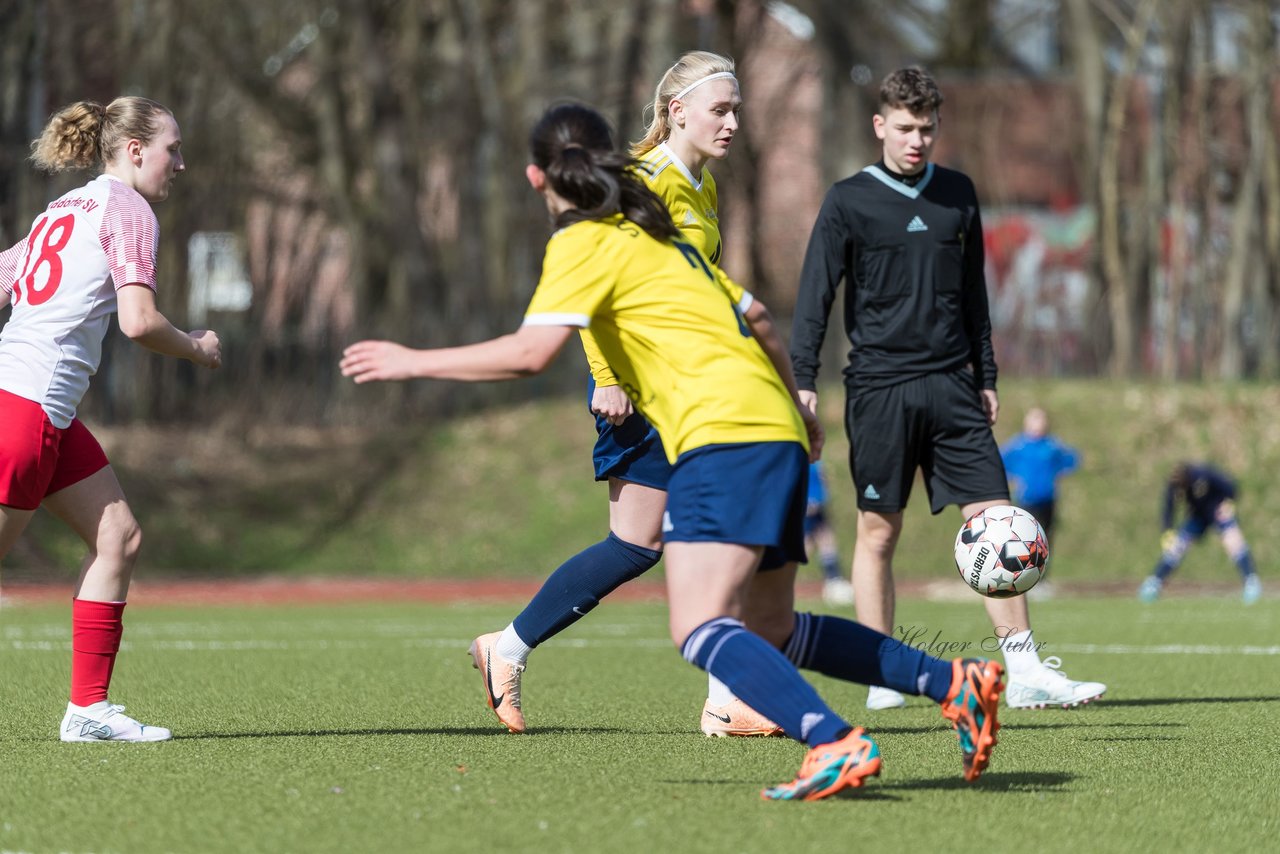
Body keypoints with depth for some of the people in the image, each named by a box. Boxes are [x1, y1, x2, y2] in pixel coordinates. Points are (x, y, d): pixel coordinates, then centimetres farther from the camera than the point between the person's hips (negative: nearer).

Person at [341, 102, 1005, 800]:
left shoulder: (586, 242, -2)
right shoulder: (657, 235, 24)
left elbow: (531, 353, -16)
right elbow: (756, 317, 31)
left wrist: (413, 362, -7)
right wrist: (796, 406, 46)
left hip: (725, 433, -9)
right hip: (778, 432, 9)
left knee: (701, 630, -19)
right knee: (768, 633, 17)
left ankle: (834, 745, -37)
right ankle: (953, 682, 12)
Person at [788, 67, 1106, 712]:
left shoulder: (957, 195, 11)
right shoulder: (848, 203, -1)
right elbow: (815, 297, -1)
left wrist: (985, 377, 18)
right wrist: (803, 380, -9)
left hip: (951, 385, 3)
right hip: (879, 386, -3)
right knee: (878, 532, 0)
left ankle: (1025, 673, -3)